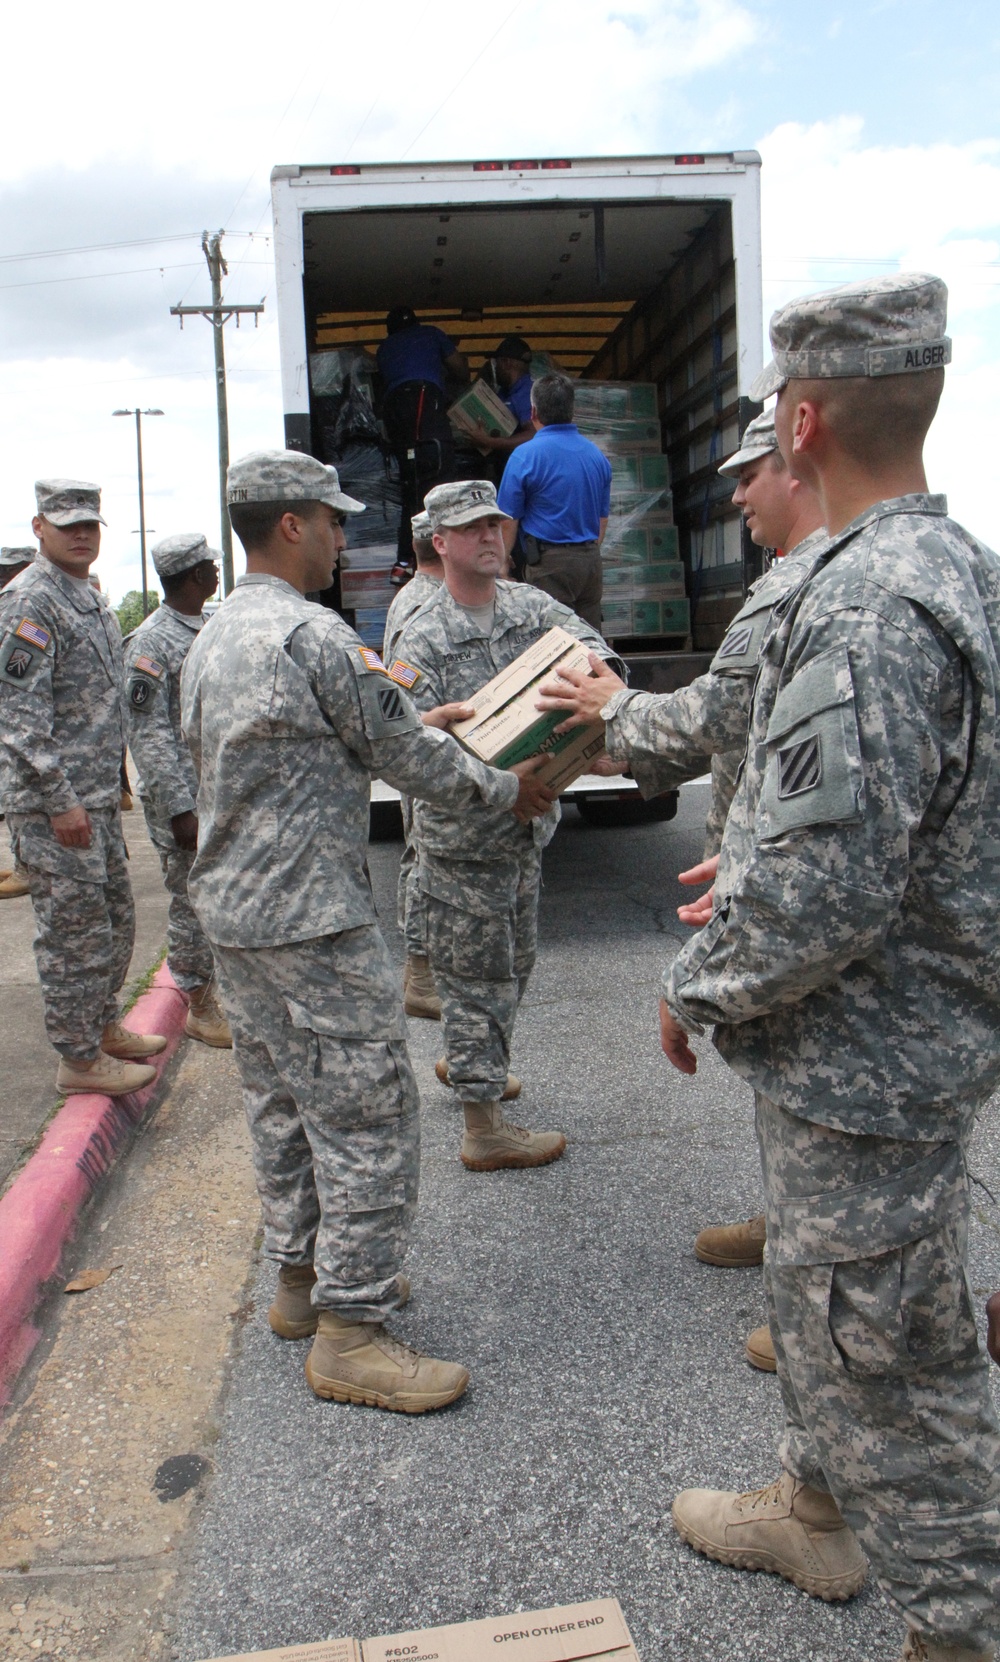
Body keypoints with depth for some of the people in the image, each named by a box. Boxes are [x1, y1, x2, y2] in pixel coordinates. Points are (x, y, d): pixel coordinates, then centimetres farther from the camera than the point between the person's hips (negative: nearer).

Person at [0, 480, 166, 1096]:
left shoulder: (92, 598, 15)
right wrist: (60, 801, -22)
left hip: (98, 796, 9)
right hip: (54, 802, -9)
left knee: (115, 922, 19)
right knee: (74, 931, 0)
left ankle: (104, 1027, 35)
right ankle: (80, 1057, 12)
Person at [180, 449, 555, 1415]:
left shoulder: (211, 637, 13)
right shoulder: (312, 637, -18)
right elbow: (404, 757, -12)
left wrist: (420, 725, 23)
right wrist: (507, 789, 5)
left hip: (231, 909, 10)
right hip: (308, 919, -10)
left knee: (281, 1100, 18)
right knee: (367, 1112, -3)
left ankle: (300, 1275, 31)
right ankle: (348, 1331, 5)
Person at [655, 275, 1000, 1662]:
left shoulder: (867, 609, -27)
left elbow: (826, 889, -30)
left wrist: (699, 986, -14)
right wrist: (748, 865, 18)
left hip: (865, 1061, -11)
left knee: (884, 1353, 7)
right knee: (820, 1302, 27)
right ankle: (816, 1515, 49)